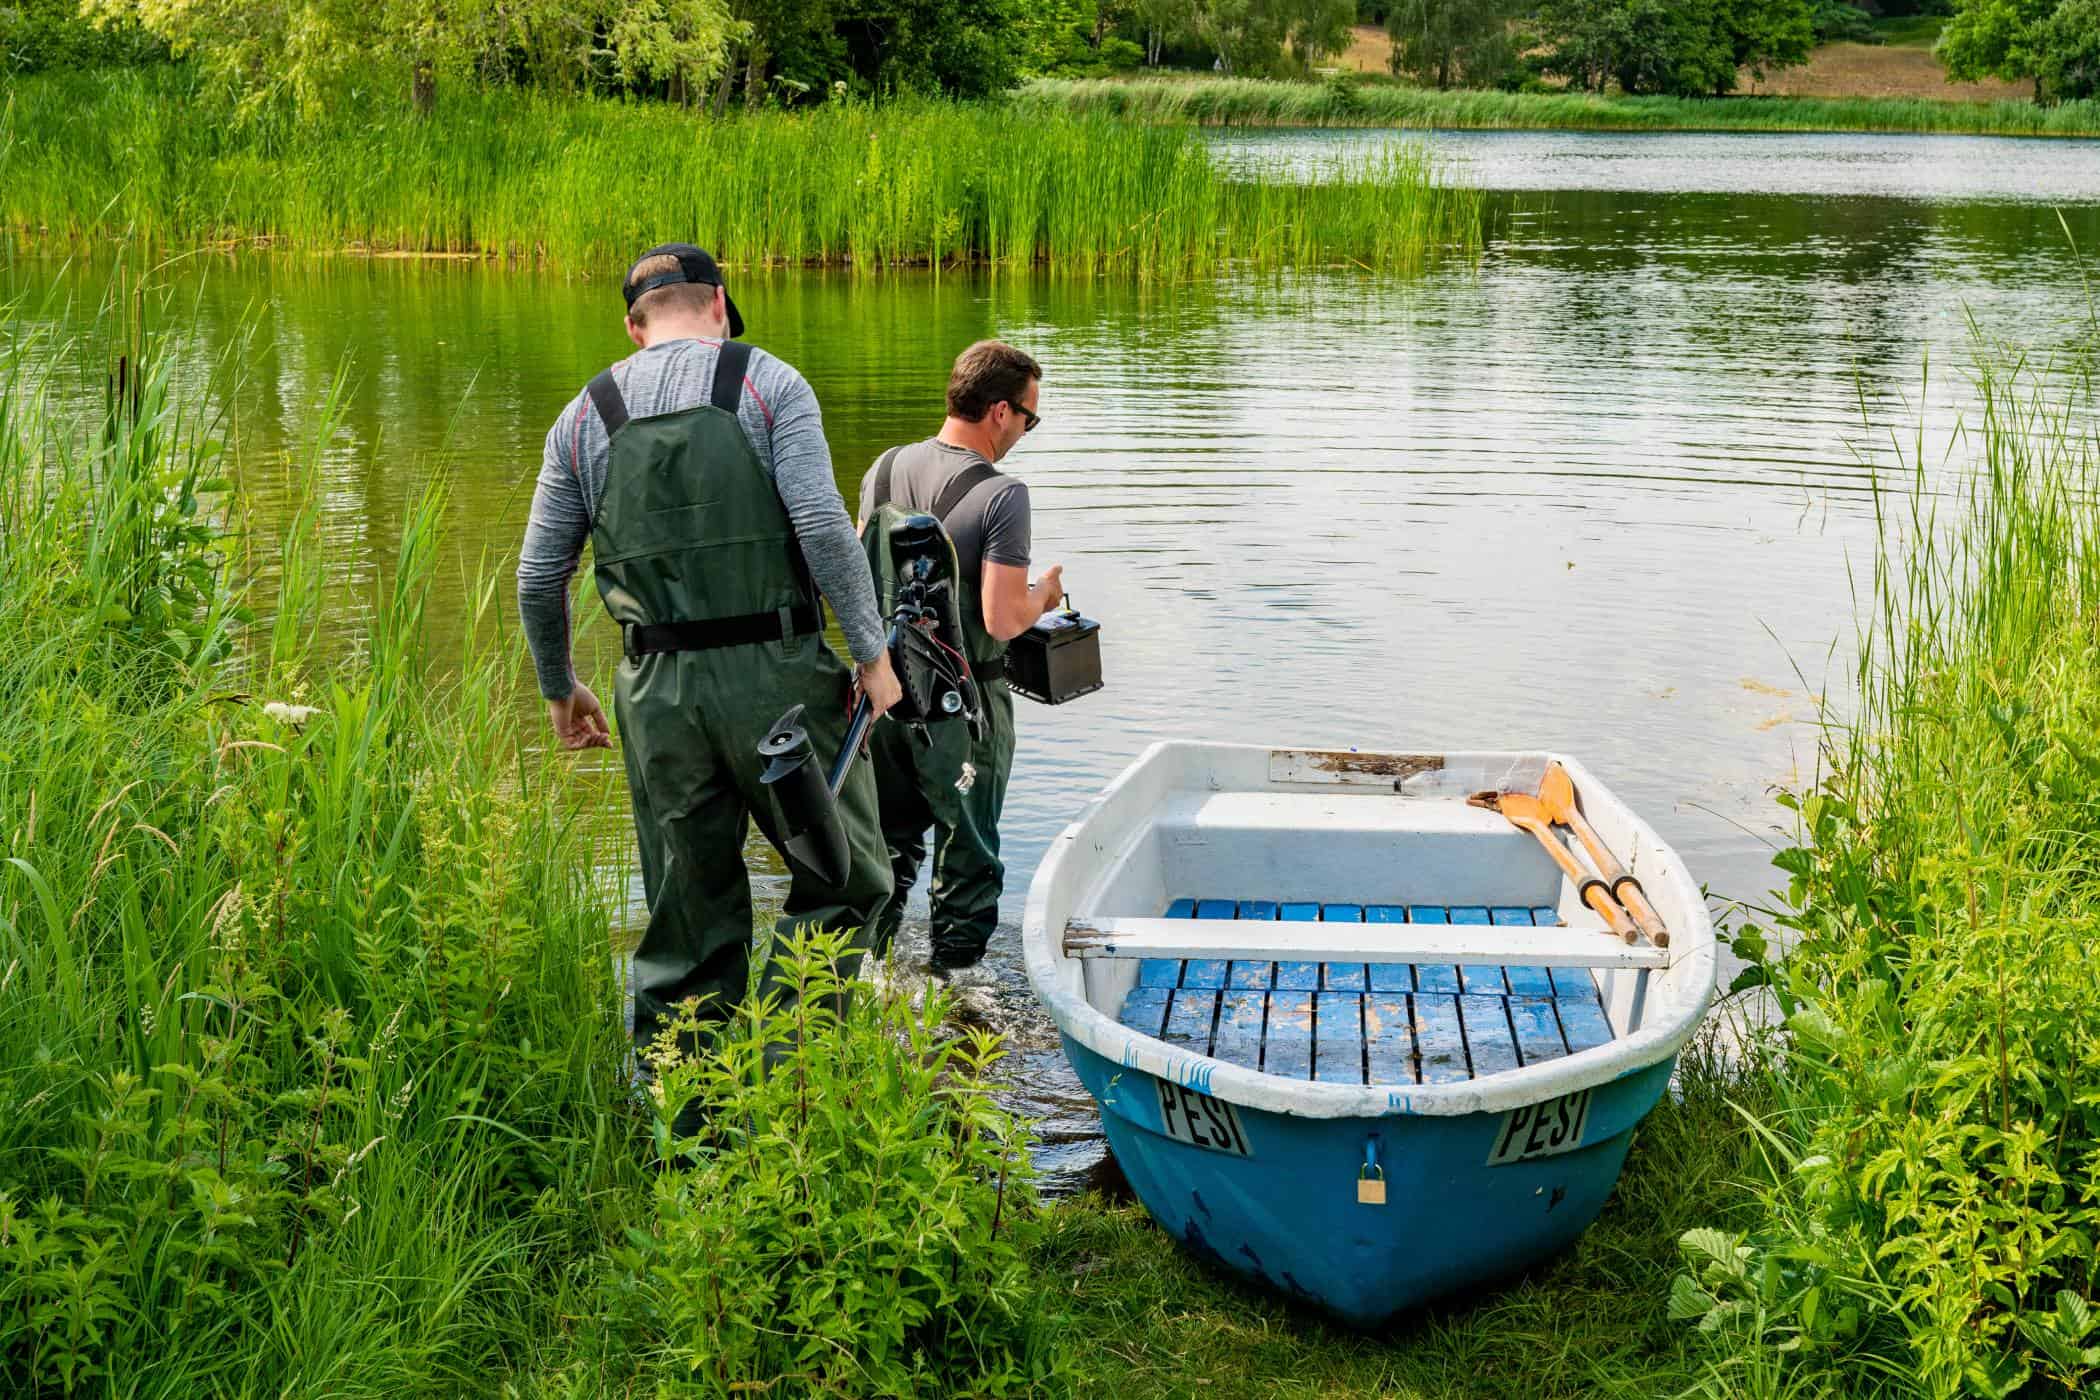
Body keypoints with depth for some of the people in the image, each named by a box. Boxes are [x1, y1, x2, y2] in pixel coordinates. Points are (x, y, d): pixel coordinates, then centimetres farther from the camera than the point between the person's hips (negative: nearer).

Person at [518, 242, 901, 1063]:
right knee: (845, 880, 9)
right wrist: (872, 653, -5)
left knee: (690, 915, 13)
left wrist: (558, 687, 25)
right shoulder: (768, 385, 0)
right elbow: (823, 526, -12)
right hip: (776, 676, -3)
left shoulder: (583, 418, 11)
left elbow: (538, 576, 11)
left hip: (657, 688, 4)